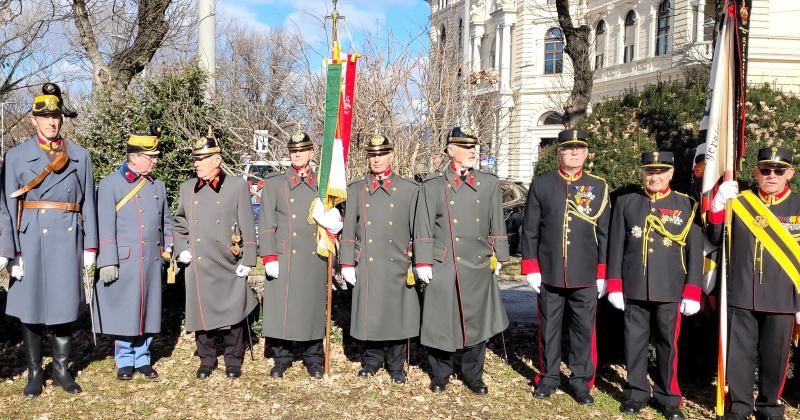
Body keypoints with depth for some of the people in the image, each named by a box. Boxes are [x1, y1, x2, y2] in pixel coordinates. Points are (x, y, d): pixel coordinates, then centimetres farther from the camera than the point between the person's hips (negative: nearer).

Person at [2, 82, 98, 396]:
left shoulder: (80, 156, 7)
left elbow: (88, 203, 7)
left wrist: (91, 246, 3)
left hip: (67, 239, 1)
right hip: (30, 239, -1)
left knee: (64, 305, 6)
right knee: (30, 306, 5)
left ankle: (62, 369, 20)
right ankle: (34, 373, 18)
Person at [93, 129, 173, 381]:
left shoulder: (158, 185, 10)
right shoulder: (110, 184, -4)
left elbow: (166, 223, 18)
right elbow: (105, 227, -8)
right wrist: (107, 262, -12)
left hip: (152, 262, 4)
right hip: (123, 263, -4)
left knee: (148, 310, 10)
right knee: (124, 312, 4)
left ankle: (142, 358, 23)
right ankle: (125, 361, 19)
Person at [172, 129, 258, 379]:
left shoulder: (237, 186, -3)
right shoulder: (187, 188, 8)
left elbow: (247, 226, -4)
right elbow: (179, 224, 18)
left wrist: (247, 260, -7)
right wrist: (181, 250, 3)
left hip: (228, 266, -3)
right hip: (198, 267, 3)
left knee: (232, 314, 4)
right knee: (201, 313, 10)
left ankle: (233, 360, 22)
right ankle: (206, 360, 27)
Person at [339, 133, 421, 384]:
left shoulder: (410, 189, 4)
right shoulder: (356, 190, 8)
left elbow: (417, 230, 4)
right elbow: (348, 230, 7)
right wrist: (347, 264, 2)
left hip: (398, 266, -1)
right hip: (366, 266, 1)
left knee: (397, 315, 5)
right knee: (369, 314, 8)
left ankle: (396, 366, 20)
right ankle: (372, 361, 26)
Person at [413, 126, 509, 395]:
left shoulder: (490, 184, 7)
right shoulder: (432, 186, 2)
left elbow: (497, 225, 11)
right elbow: (423, 228, 0)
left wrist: (498, 257, 8)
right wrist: (423, 263, -5)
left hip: (478, 267, 2)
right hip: (443, 269, -1)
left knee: (477, 322, 8)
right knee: (440, 322, 6)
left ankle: (473, 375, 26)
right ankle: (440, 373, 26)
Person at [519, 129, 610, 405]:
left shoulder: (598, 187, 4)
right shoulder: (541, 185, 2)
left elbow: (605, 233, 4)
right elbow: (529, 230, 2)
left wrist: (603, 273, 0)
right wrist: (531, 268, -4)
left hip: (585, 276, 0)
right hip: (549, 273, 0)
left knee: (584, 329, 8)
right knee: (549, 328, 11)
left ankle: (581, 380, 23)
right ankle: (549, 377, 26)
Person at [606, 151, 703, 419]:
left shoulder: (687, 206, 2)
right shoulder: (626, 203, 5)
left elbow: (695, 251, 1)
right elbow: (616, 246, 5)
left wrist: (692, 293, -3)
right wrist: (615, 286, 0)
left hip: (670, 291, -1)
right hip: (633, 289, 1)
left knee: (668, 343, 8)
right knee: (635, 342, 9)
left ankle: (668, 396, 22)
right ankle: (637, 392, 23)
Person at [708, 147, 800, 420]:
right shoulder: (739, 202, 3)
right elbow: (714, 239, 4)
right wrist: (718, 206, -11)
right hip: (741, 295, 1)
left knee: (774, 356, 10)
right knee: (739, 354, 8)